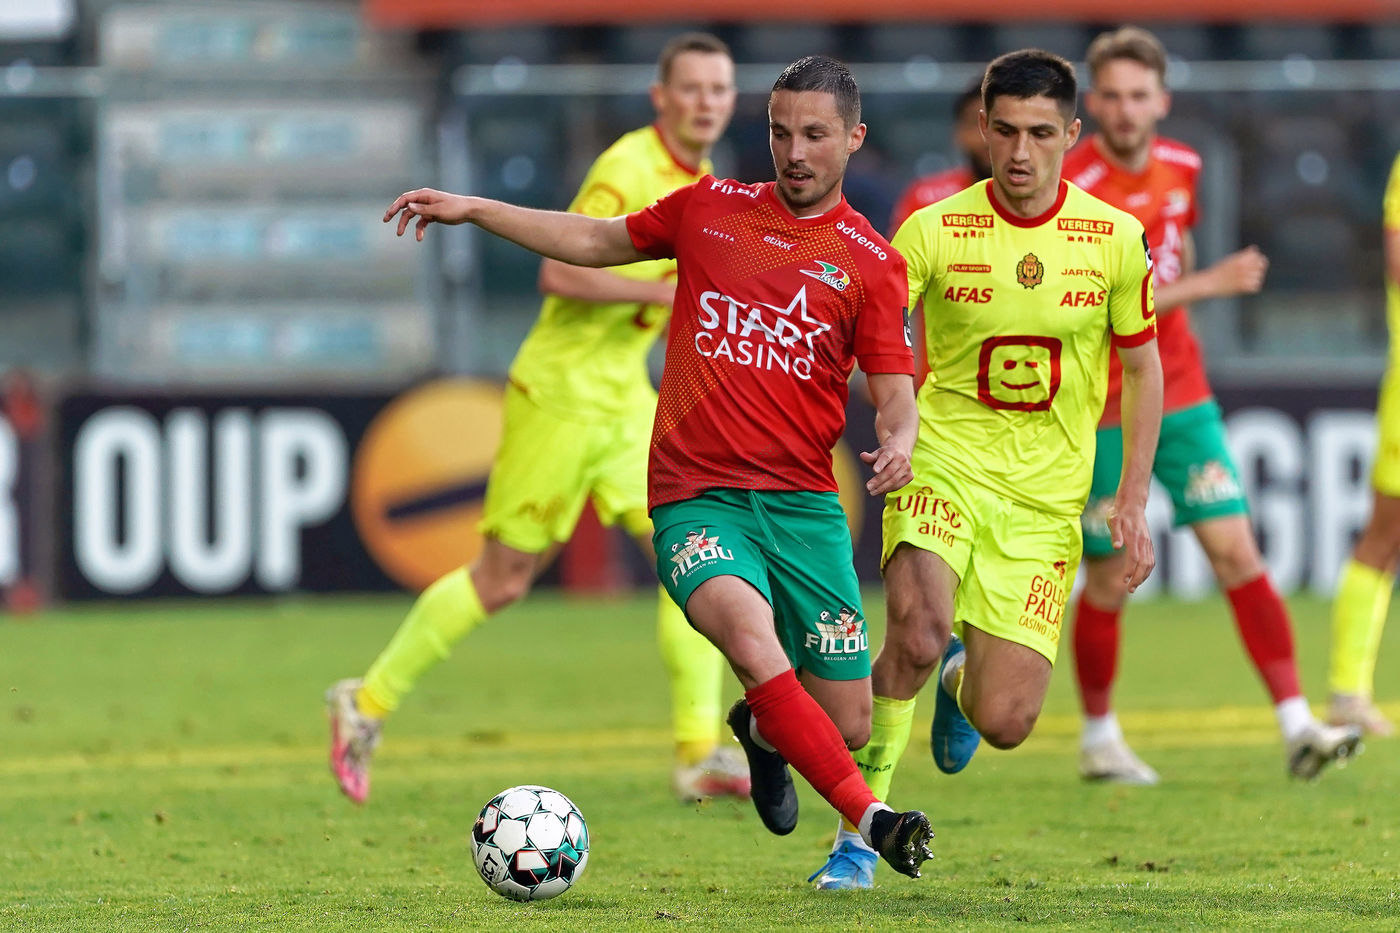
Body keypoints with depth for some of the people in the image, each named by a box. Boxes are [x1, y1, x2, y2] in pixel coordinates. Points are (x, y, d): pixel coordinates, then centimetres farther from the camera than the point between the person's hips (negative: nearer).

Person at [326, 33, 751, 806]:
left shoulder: (699, 181, 10)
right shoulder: (628, 169, -19)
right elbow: (557, 273, -26)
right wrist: (665, 290, -30)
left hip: (626, 400, 8)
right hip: (559, 394, -8)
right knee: (502, 580, 0)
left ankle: (699, 753, -5)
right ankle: (368, 702, 16)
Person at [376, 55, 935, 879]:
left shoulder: (871, 262, 4)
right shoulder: (711, 208, 9)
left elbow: (895, 393, 1)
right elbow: (597, 240, 24)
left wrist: (899, 444, -22)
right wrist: (471, 210, 20)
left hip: (804, 502, 1)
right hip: (697, 496, -1)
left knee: (847, 725, 0)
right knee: (752, 637, -32)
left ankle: (762, 731, 36)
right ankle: (871, 818, -28)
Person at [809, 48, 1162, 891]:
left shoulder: (1116, 240, -1)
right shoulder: (934, 231, -7)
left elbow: (1142, 369, 11)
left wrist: (1133, 501, 7)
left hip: (1046, 497, 2)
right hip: (944, 465, -2)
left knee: (1004, 724, -7)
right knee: (919, 624, -33)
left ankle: (962, 680, 34)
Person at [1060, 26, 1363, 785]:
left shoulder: (1180, 167, 3)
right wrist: (1208, 285, -25)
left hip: (1180, 396, 5)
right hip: (1101, 408, -5)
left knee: (1237, 552, -6)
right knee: (1109, 581, 3)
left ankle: (1296, 727, -9)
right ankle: (1099, 738, 23)